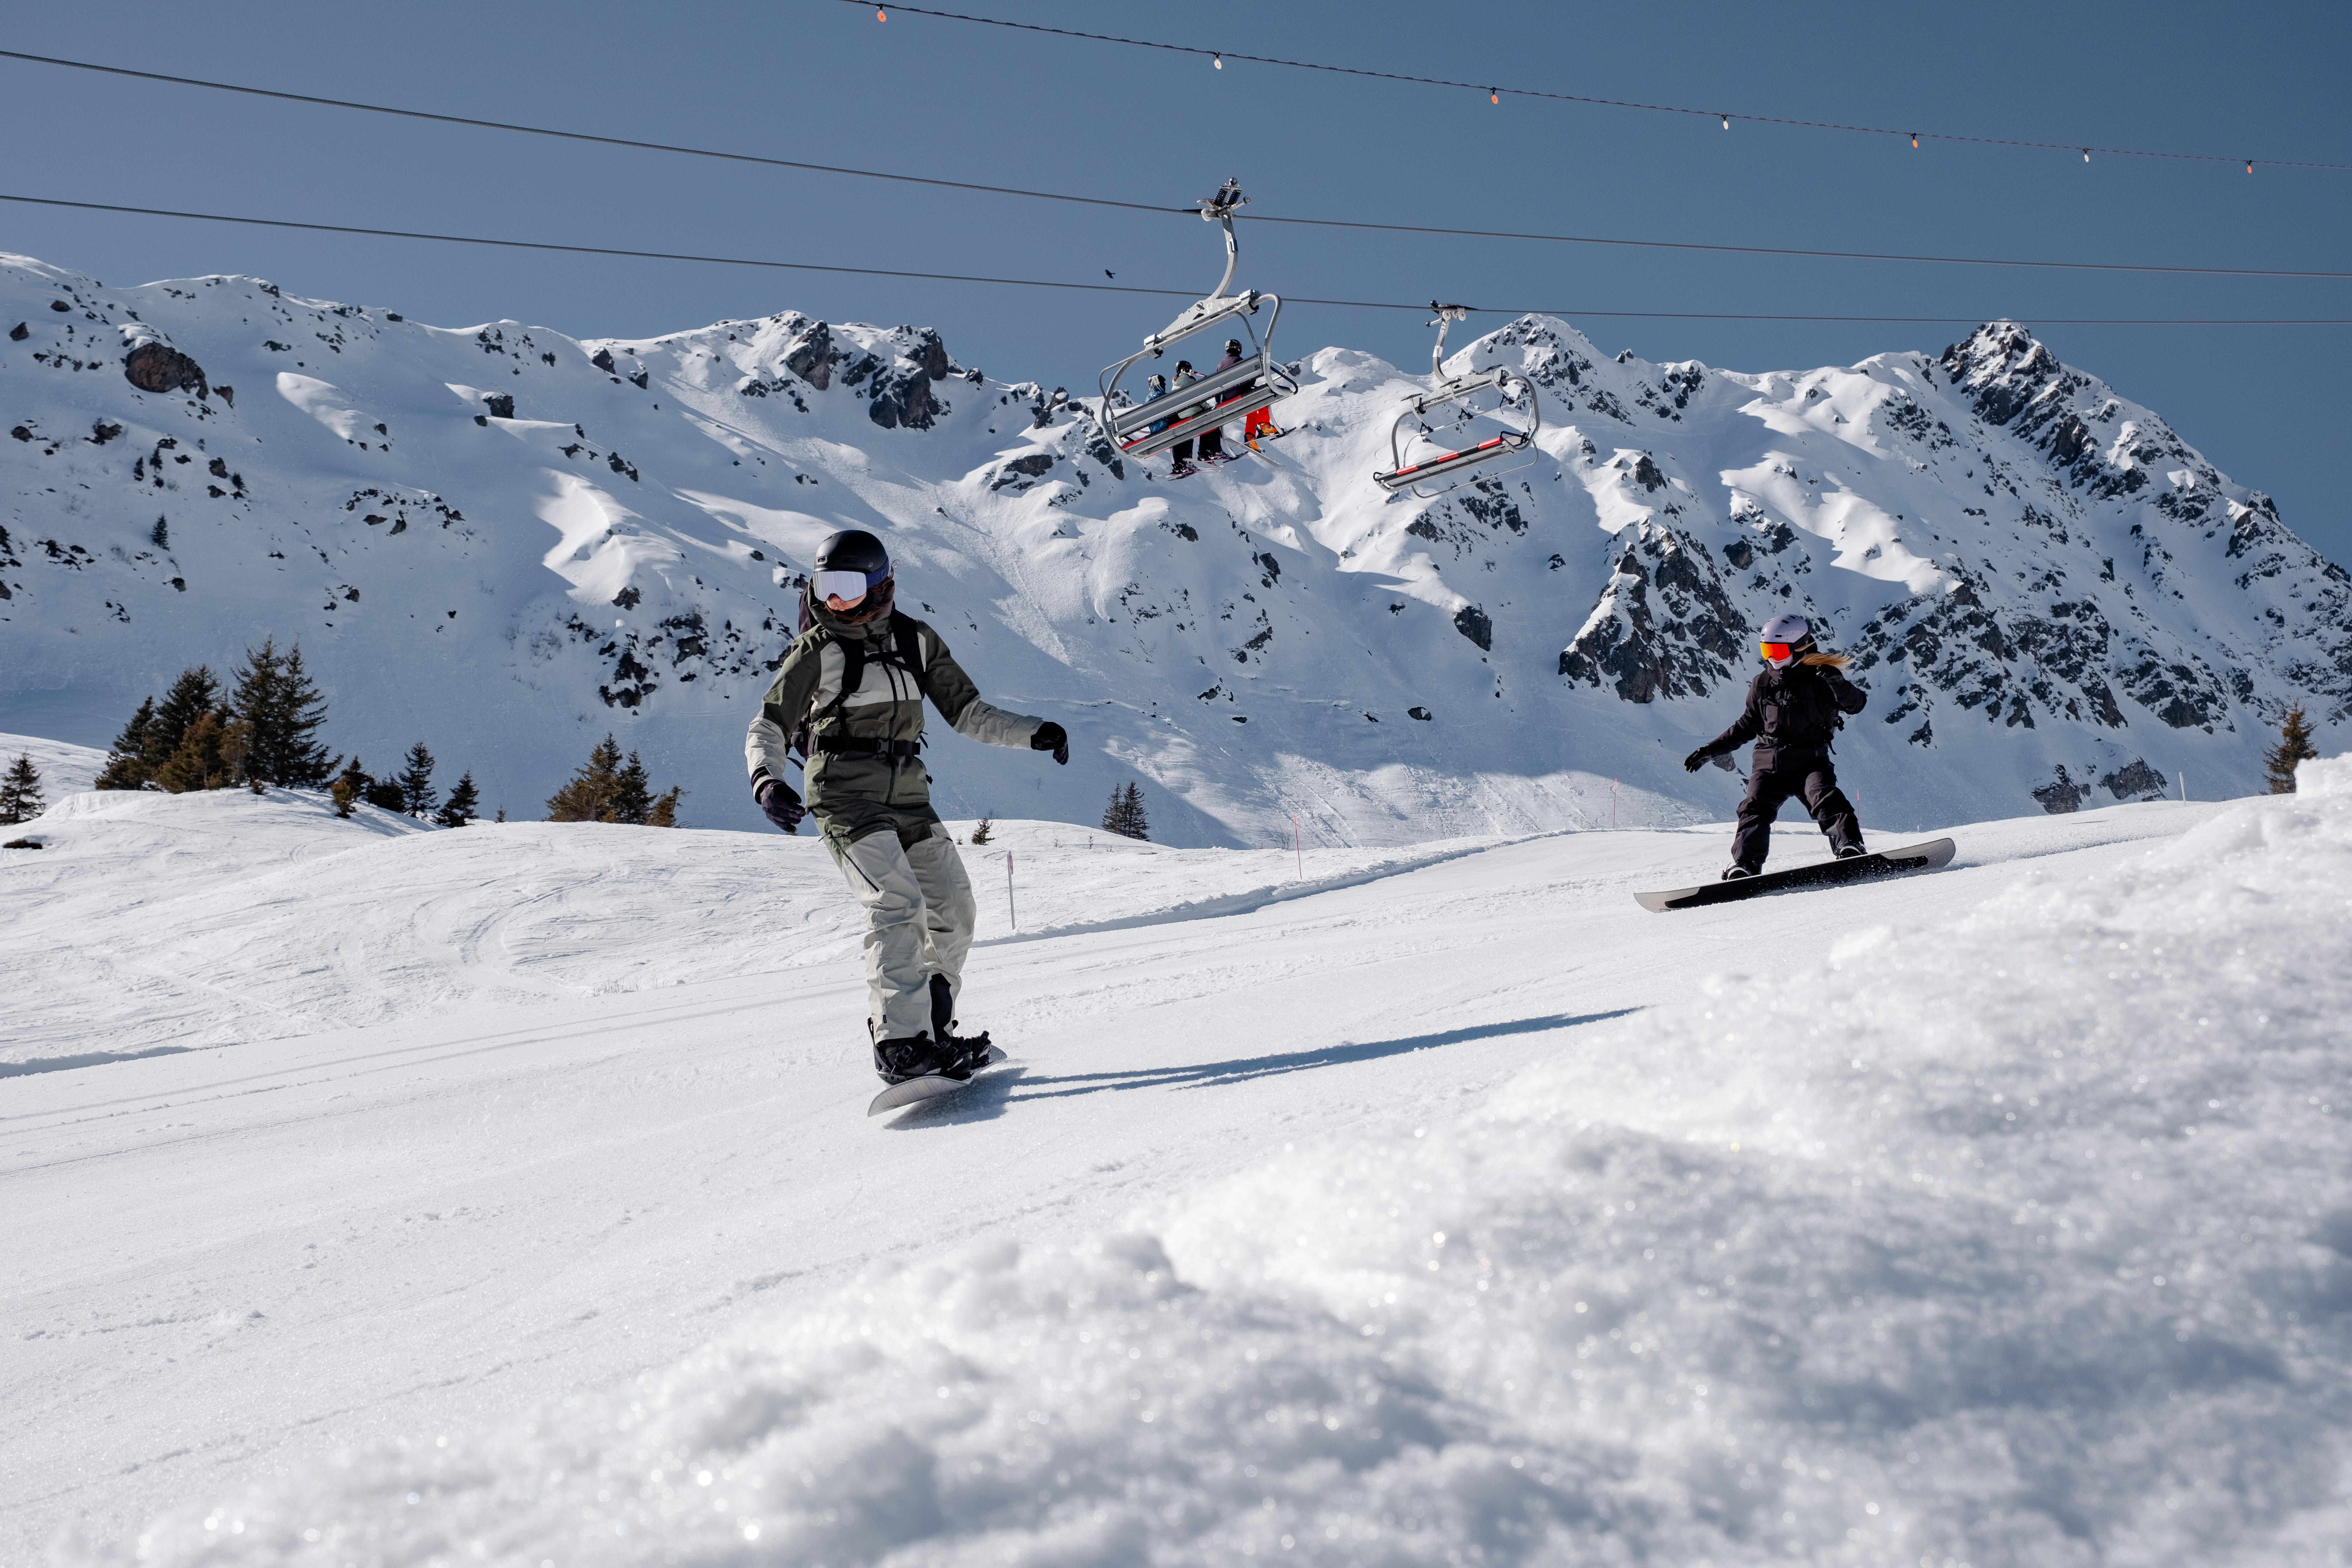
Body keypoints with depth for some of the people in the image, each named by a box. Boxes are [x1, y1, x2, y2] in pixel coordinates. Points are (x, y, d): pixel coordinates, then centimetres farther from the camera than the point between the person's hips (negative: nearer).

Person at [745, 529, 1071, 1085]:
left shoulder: (917, 640, 7)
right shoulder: (817, 652, -5)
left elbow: (967, 713, 12)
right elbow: (769, 728, -4)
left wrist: (1033, 733, -1)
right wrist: (767, 782, -24)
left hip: (906, 792, 6)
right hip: (846, 794, -5)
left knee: (954, 910, 4)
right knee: (898, 904, -21)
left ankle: (932, 1028, 19)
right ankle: (900, 1043, -22)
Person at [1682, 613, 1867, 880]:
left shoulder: (1820, 678, -1)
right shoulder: (1762, 686, 11)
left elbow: (1855, 704, -8)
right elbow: (1746, 727, 21)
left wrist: (1838, 683, -30)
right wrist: (1710, 751, 18)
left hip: (1810, 761, -4)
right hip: (1769, 765, 4)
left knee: (1826, 799, -27)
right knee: (1755, 810, -13)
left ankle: (1850, 849, -33)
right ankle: (1744, 864, -16)